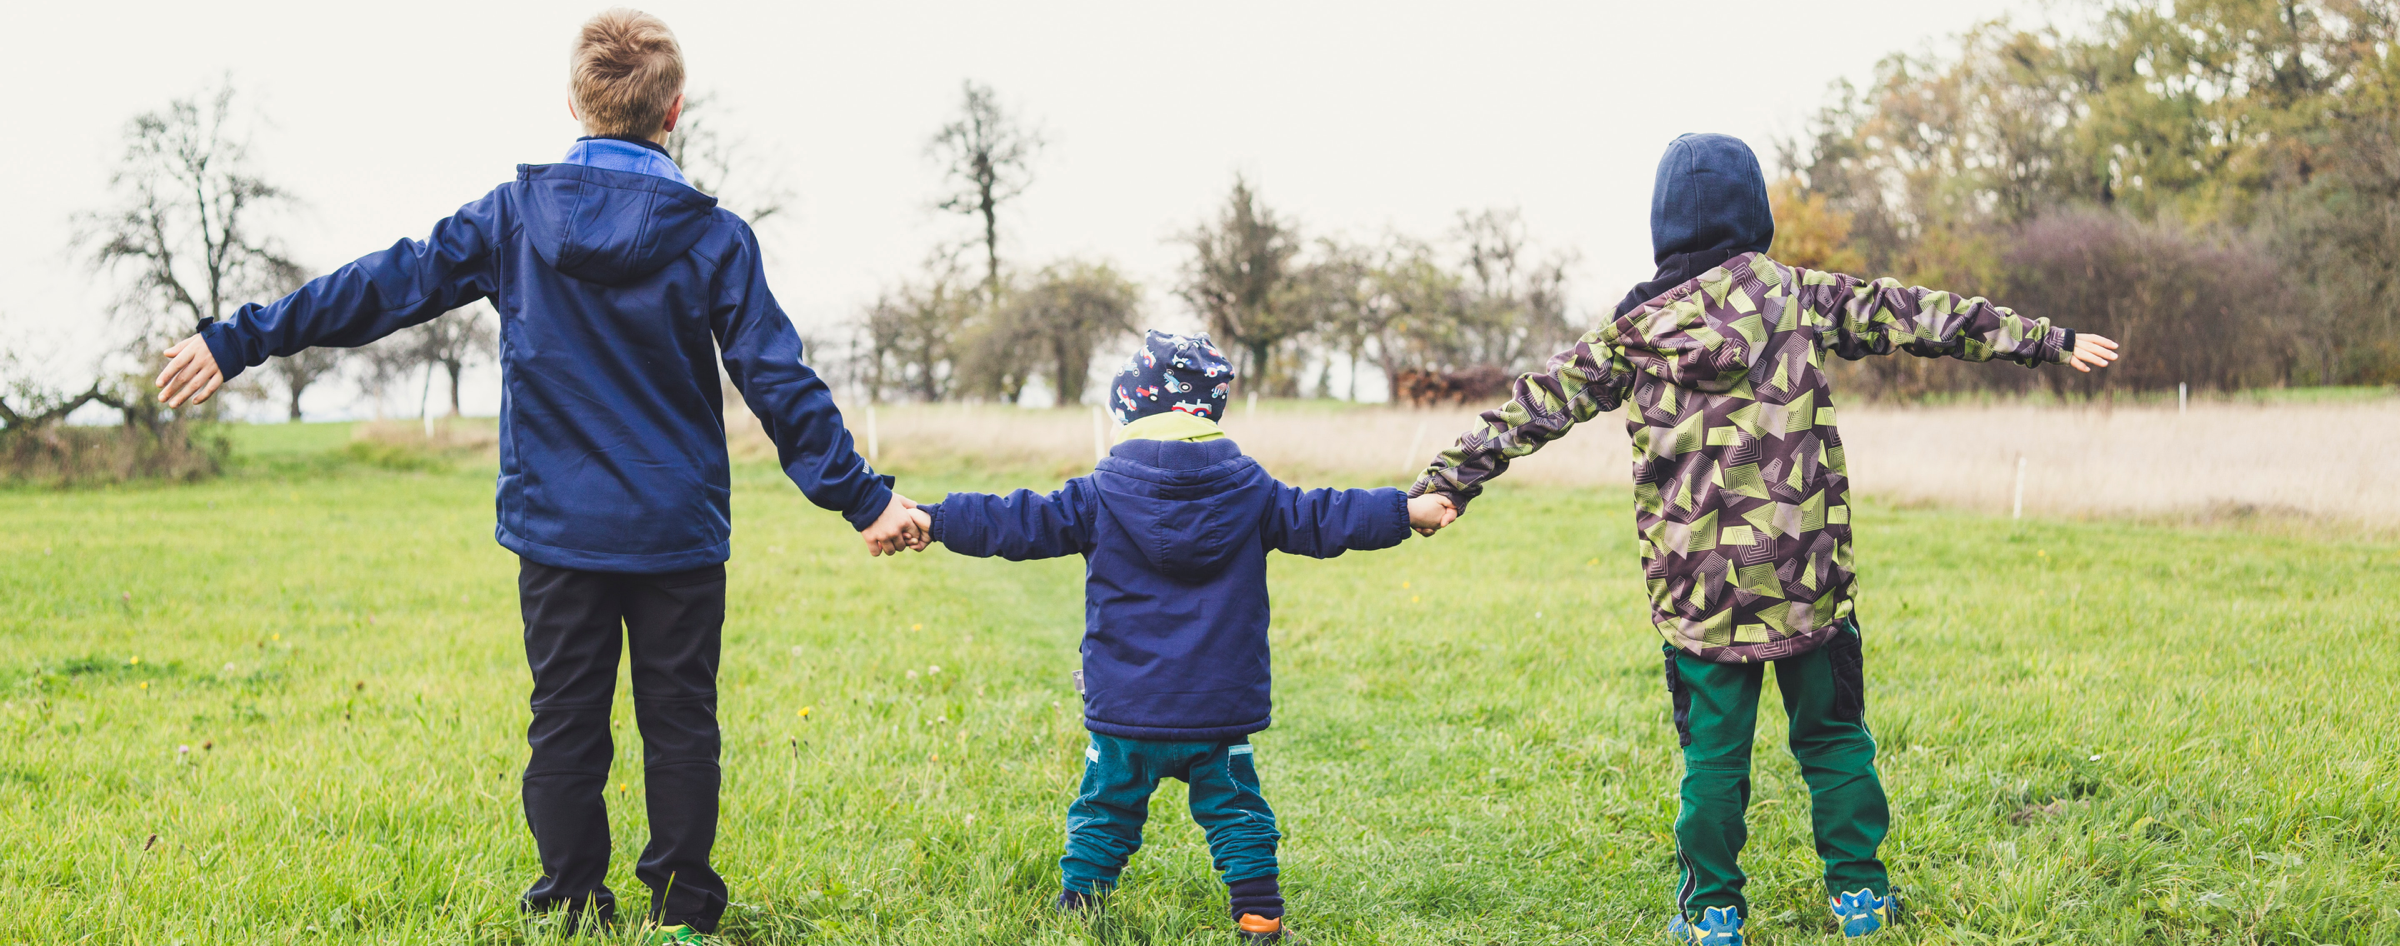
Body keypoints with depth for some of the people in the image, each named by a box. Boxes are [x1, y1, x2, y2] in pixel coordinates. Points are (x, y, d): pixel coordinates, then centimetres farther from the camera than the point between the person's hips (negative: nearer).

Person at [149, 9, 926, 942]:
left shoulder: (512, 216, -2)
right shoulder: (713, 237, -6)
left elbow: (386, 286, 1)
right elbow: (781, 386, -7)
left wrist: (239, 339, 9)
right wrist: (863, 497, -1)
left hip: (556, 525, 1)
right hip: (677, 531, -1)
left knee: (565, 721, 11)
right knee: (680, 721, 9)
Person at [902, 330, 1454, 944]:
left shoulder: (1101, 499, -5)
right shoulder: (1249, 494, -1)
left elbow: (1019, 523, -6)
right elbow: (1323, 519, 4)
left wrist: (932, 520, -2)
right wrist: (1408, 511, 14)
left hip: (1124, 714, 0)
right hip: (1222, 709, 1)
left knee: (1105, 813, 14)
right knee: (1236, 815, 12)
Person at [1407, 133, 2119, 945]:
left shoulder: (1635, 331, 2)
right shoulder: (1799, 297, 1)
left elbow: (1540, 404, 3)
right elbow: (1915, 317, 6)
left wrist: (1450, 477, 6)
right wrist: (2045, 339, 13)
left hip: (1699, 588, 0)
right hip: (1808, 575, 0)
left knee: (1713, 751, 9)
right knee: (1833, 735, 14)